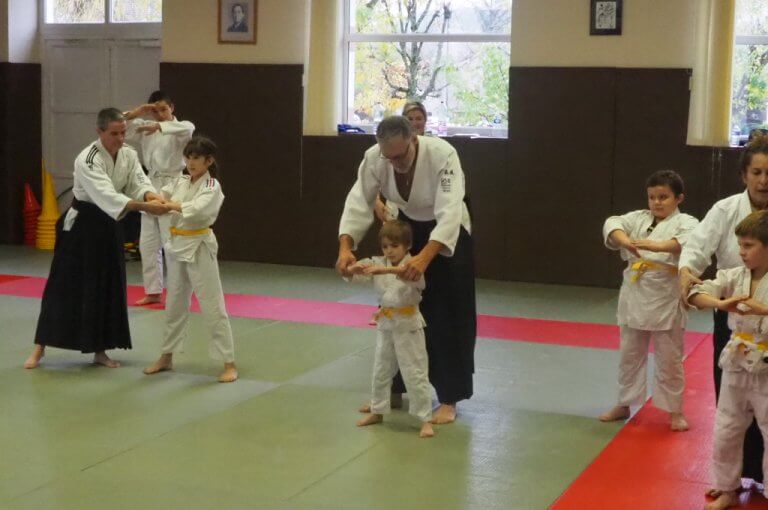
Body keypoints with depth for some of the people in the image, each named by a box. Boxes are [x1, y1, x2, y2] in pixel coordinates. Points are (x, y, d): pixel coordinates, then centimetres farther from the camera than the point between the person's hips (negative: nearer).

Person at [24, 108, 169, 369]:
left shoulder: (128, 155, -3)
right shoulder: (87, 160, -25)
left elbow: (139, 183, -13)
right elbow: (107, 196, -37)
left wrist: (152, 195, -38)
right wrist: (145, 207, -47)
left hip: (108, 226, 6)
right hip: (81, 224, -6)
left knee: (109, 288, 7)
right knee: (64, 285, -2)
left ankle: (99, 350, 19)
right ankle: (40, 347, 12)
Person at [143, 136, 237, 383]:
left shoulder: (212, 187, -11)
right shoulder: (181, 182, 9)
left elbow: (197, 209, -29)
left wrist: (170, 204, -38)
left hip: (199, 247, -6)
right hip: (178, 245, 7)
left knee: (212, 305, -6)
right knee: (175, 304, 17)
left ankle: (229, 364, 0)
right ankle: (166, 357, 30)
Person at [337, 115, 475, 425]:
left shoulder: (442, 155, -35)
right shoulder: (374, 158, -22)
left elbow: (449, 213, -43)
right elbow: (358, 204, -23)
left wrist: (425, 257, -56)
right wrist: (346, 247, -40)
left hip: (447, 235, -4)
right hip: (406, 230, 4)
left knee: (449, 317, -6)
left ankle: (449, 399, 3)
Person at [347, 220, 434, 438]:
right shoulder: (379, 263, 2)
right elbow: (363, 268, -9)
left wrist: (385, 270, -50)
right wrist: (355, 268, -34)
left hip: (408, 326, -6)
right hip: (385, 325, 6)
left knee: (415, 374, -3)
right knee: (381, 371, 18)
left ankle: (425, 420, 6)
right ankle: (377, 412, 34)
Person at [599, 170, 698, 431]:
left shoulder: (685, 222, -4)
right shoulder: (638, 218, 8)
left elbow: (689, 241, -27)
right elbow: (613, 224, -10)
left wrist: (657, 246, -44)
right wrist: (625, 241, -32)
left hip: (666, 299, -4)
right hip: (634, 296, 4)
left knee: (669, 358, 6)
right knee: (629, 355, 15)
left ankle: (675, 410, 22)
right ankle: (623, 405, 30)